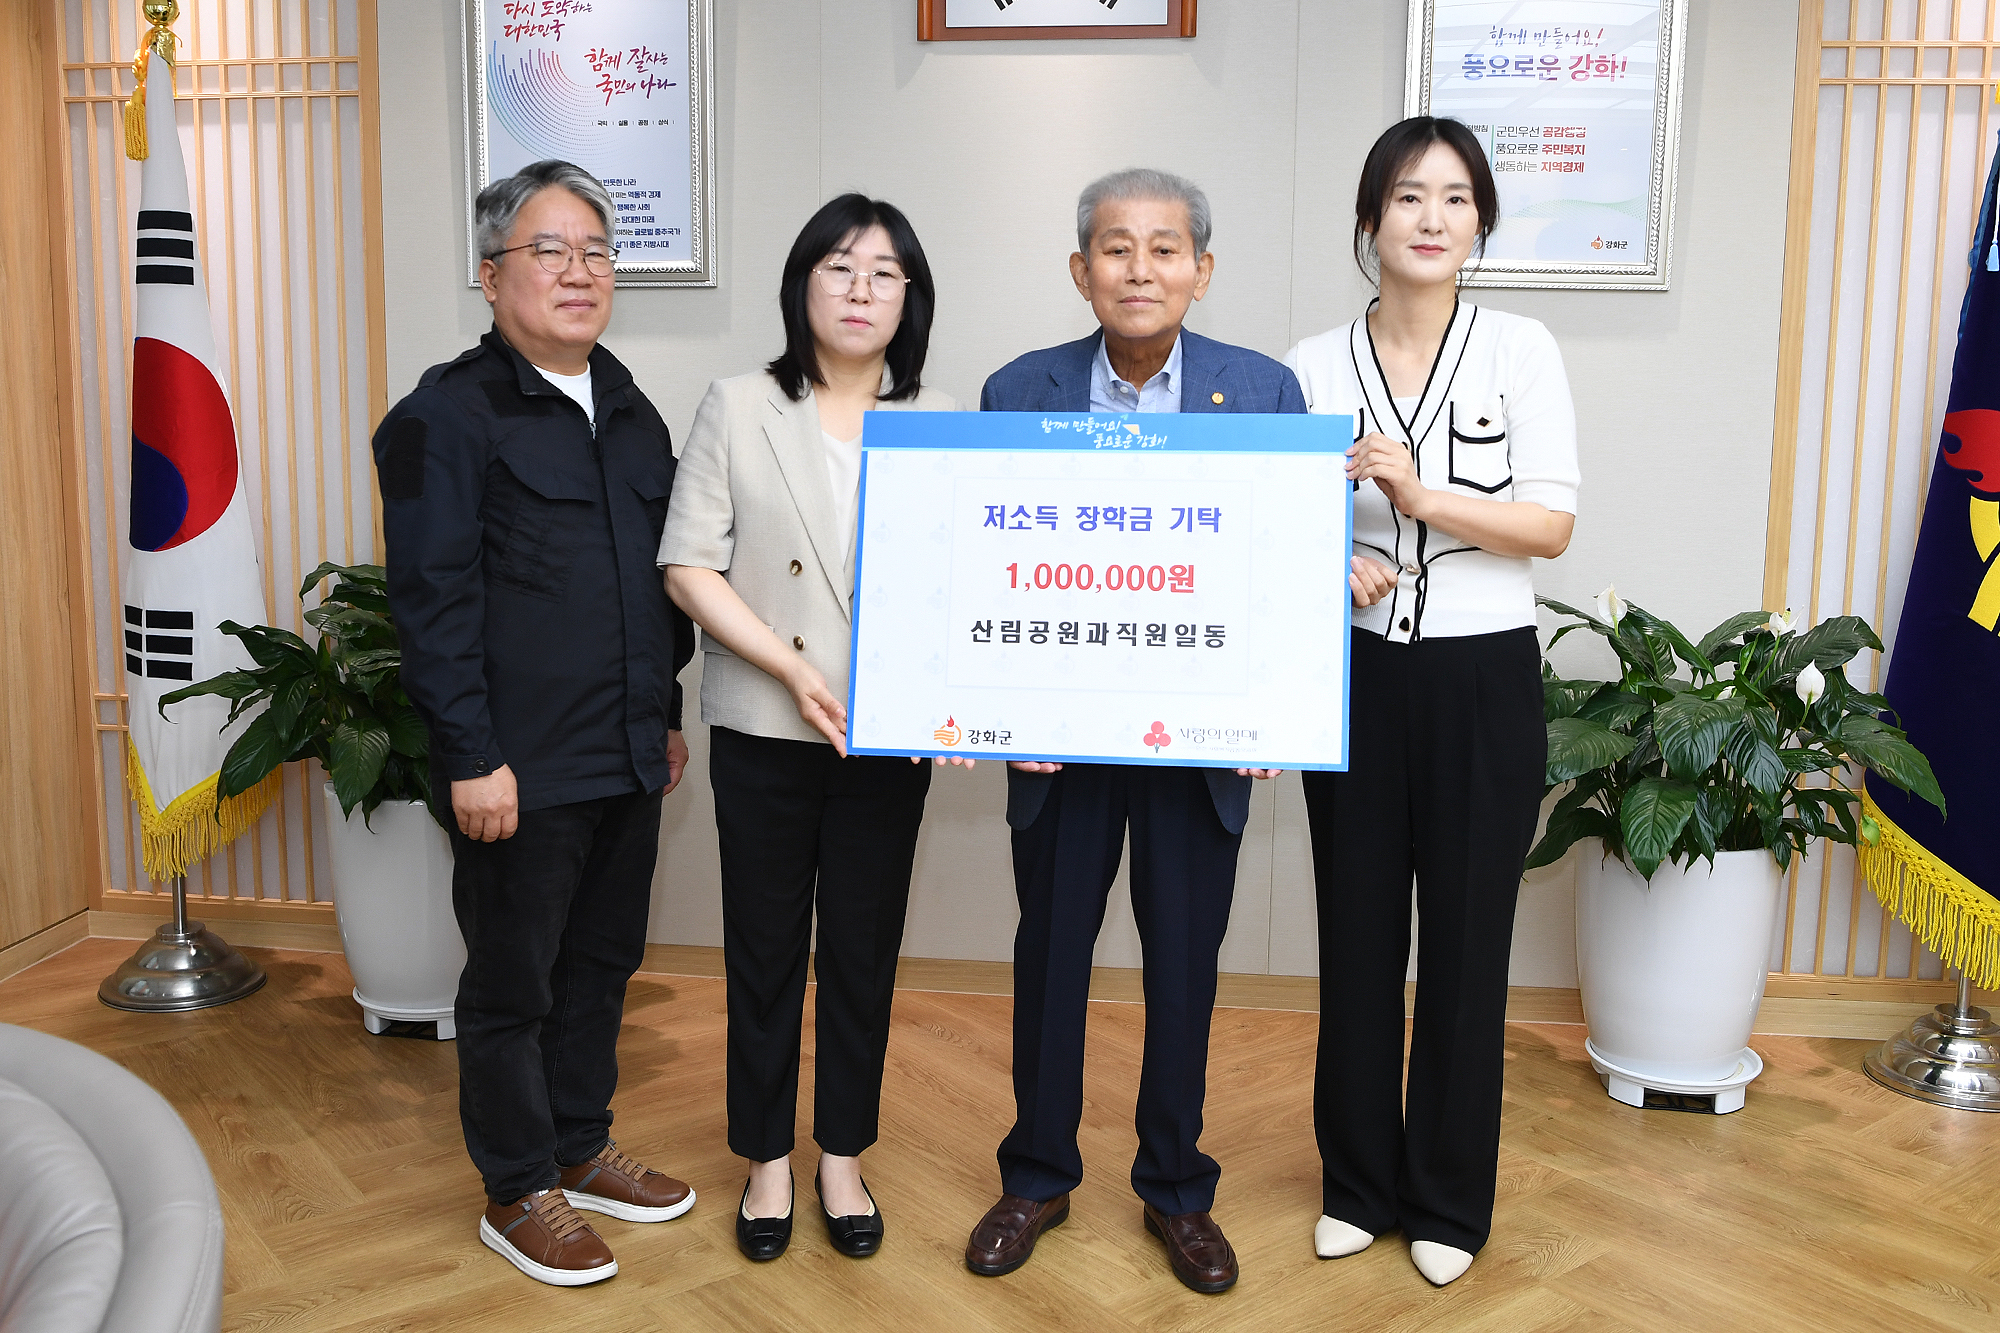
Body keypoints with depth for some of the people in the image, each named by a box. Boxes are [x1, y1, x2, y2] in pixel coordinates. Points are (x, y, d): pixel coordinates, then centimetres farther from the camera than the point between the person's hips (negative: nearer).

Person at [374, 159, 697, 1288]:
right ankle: (519, 1193, 23)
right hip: (525, 769, -7)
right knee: (514, 982, 7)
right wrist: (471, 757, -17)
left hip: (629, 759, 7)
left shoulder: (631, 411, 14)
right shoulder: (448, 414, -8)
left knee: (603, 963, 17)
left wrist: (666, 713, 17)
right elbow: (434, 597, -13)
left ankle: (582, 1147, 35)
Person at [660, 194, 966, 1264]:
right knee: (765, 948, 10)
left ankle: (843, 1156, 29)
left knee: (864, 951, 11)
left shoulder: (940, 423, 6)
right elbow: (689, 566, -5)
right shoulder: (738, 410, 1)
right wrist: (793, 669, -14)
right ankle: (767, 1160, 28)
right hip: (765, 730, -1)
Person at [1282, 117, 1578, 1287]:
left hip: (1483, 677, -1)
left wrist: (1423, 496, -21)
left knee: (1467, 940, 6)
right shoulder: (1313, 367, 3)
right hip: (1356, 674, 2)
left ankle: (1449, 1199, 25)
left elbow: (1553, 524, -6)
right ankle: (1361, 1185, 28)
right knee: (1359, 934, 9)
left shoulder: (1522, 351, -1)